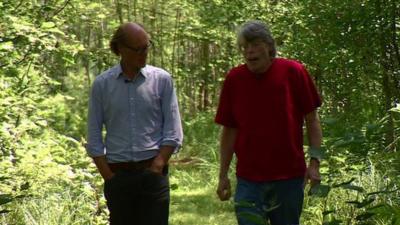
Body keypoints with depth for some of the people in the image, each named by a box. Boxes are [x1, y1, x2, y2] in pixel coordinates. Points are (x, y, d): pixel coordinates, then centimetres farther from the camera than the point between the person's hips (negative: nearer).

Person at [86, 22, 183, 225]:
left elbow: (173, 133, 1)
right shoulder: (102, 84, 4)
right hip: (118, 175, 1)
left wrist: (155, 168, -7)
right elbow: (94, 138, 6)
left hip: (153, 173, -1)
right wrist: (108, 175, -2)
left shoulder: (162, 80, 2)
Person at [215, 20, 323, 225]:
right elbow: (229, 130, 6)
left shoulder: (293, 72, -4)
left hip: (289, 176, 0)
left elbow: (311, 119, 1)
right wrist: (223, 175, 4)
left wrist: (315, 161, -7)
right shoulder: (234, 79, 0)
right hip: (249, 179, 0)